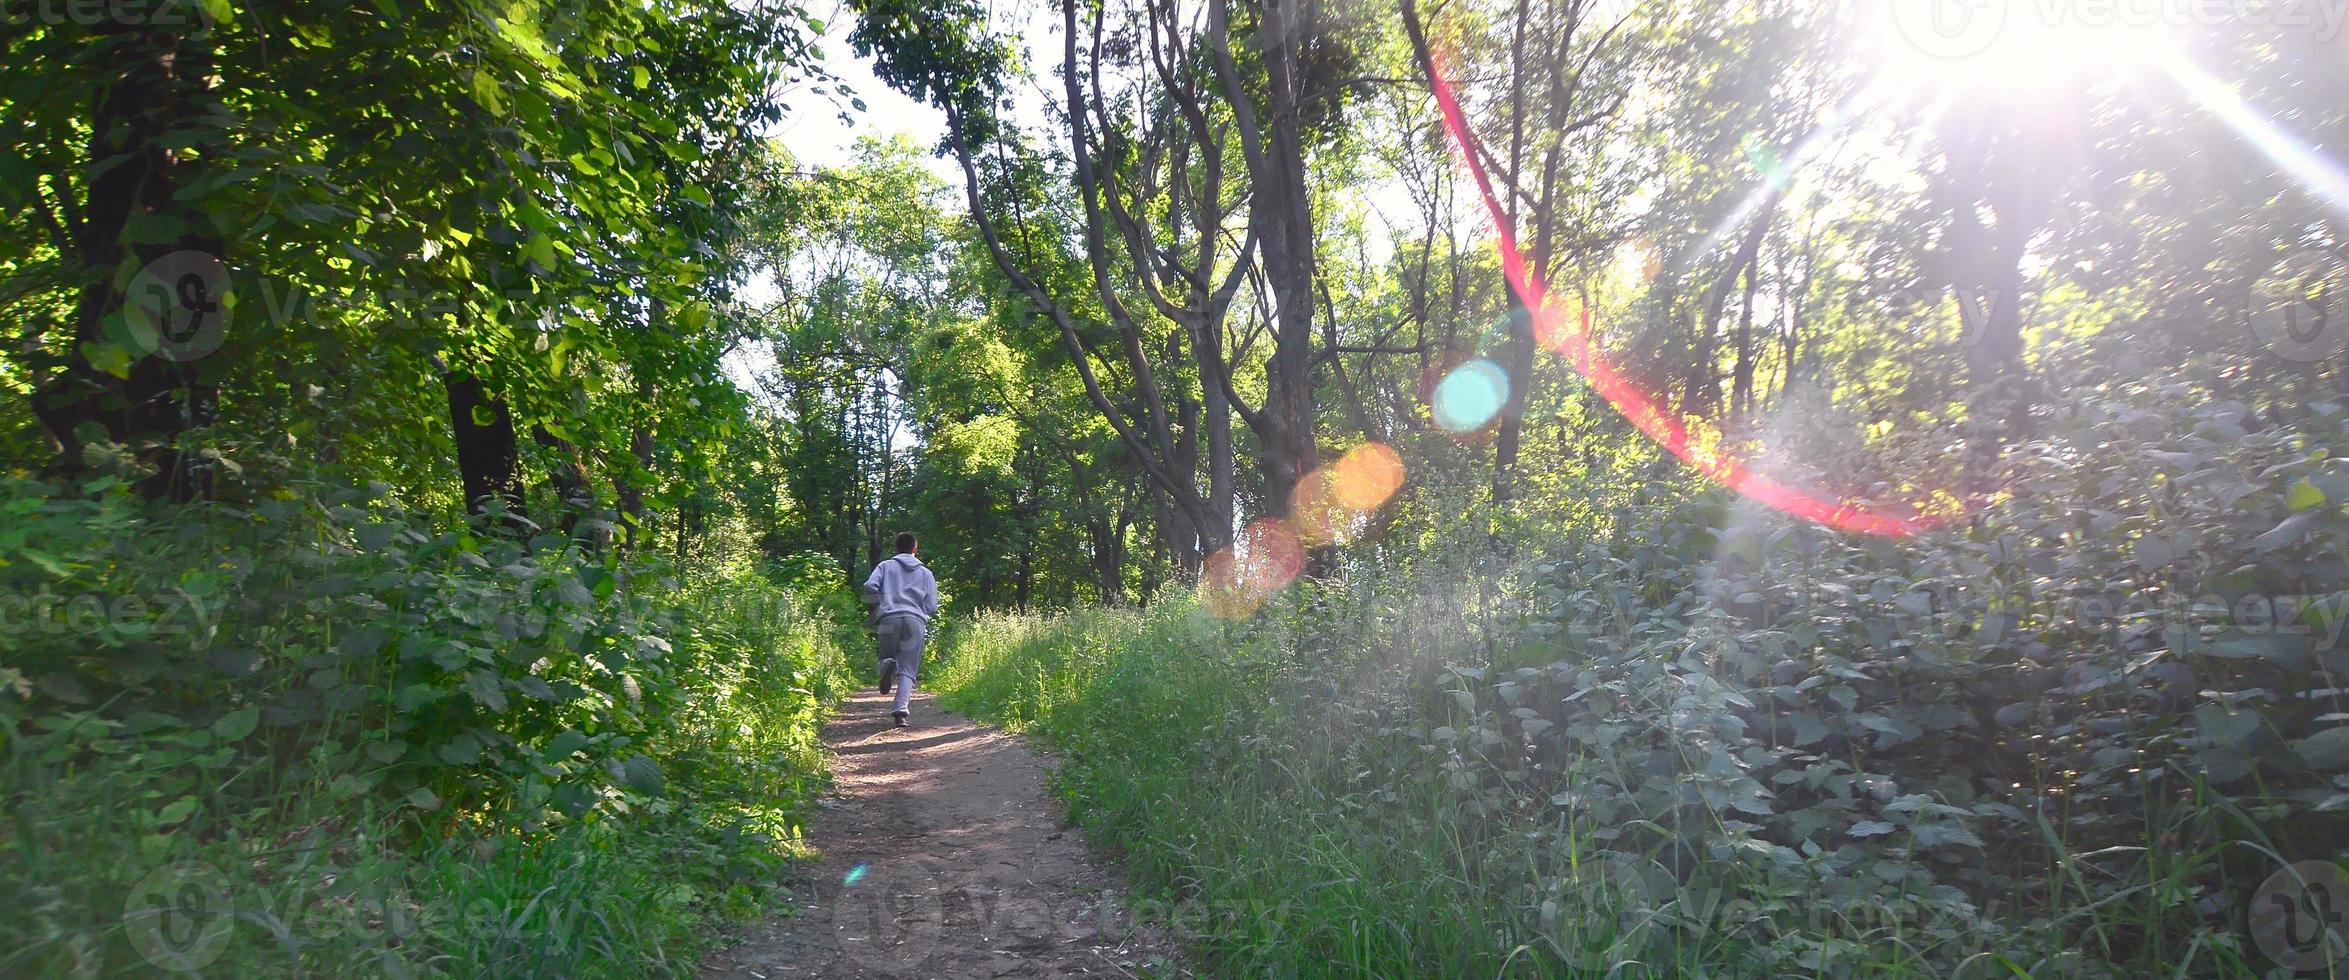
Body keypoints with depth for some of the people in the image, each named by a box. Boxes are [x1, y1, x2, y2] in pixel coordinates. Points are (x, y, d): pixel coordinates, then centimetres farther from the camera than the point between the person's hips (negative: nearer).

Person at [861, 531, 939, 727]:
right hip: (916, 621, 0)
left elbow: (870, 587, -1)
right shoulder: (926, 573, 19)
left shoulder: (885, 566, 17)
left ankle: (888, 664, -20)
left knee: (887, 657, 18)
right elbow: (932, 608, 13)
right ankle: (900, 710, -19)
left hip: (890, 619, 0)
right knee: (908, 670, 2)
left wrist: (878, 606, 16)